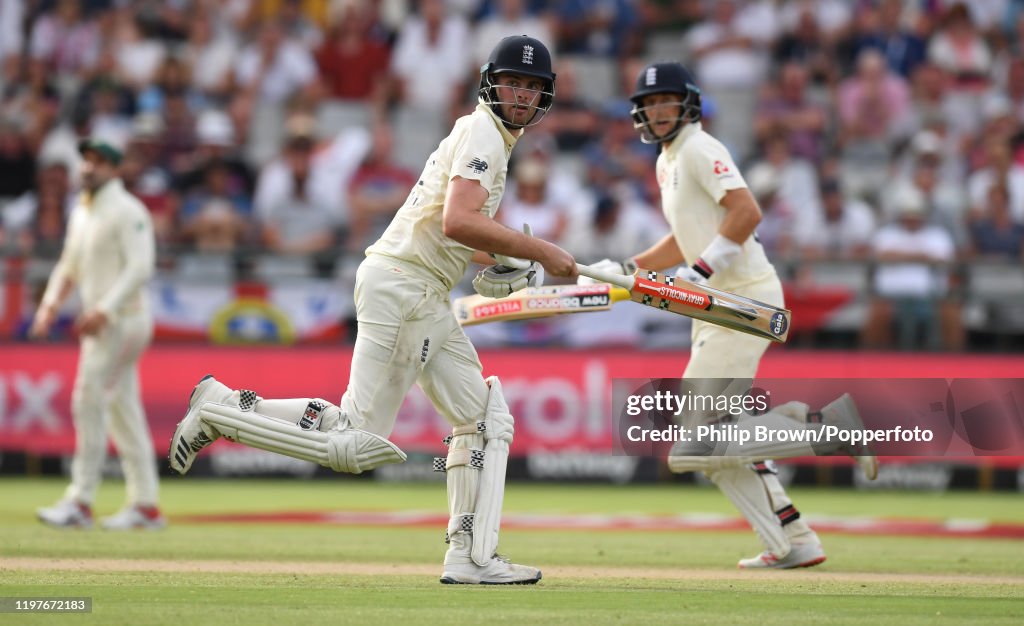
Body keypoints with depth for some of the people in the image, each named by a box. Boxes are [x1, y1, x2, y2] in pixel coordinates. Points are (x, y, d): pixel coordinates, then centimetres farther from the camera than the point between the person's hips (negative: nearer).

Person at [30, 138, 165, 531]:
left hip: (121, 319, -9)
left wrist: (104, 310, -26)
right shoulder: (81, 214, 16)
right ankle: (144, 505, 11)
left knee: (89, 402, -13)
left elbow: (140, 267, -19)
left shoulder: (126, 211, -12)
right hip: (101, 322, 9)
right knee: (122, 409, 9)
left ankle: (80, 501, -12)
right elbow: (70, 265, 24)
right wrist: (51, 302, 7)